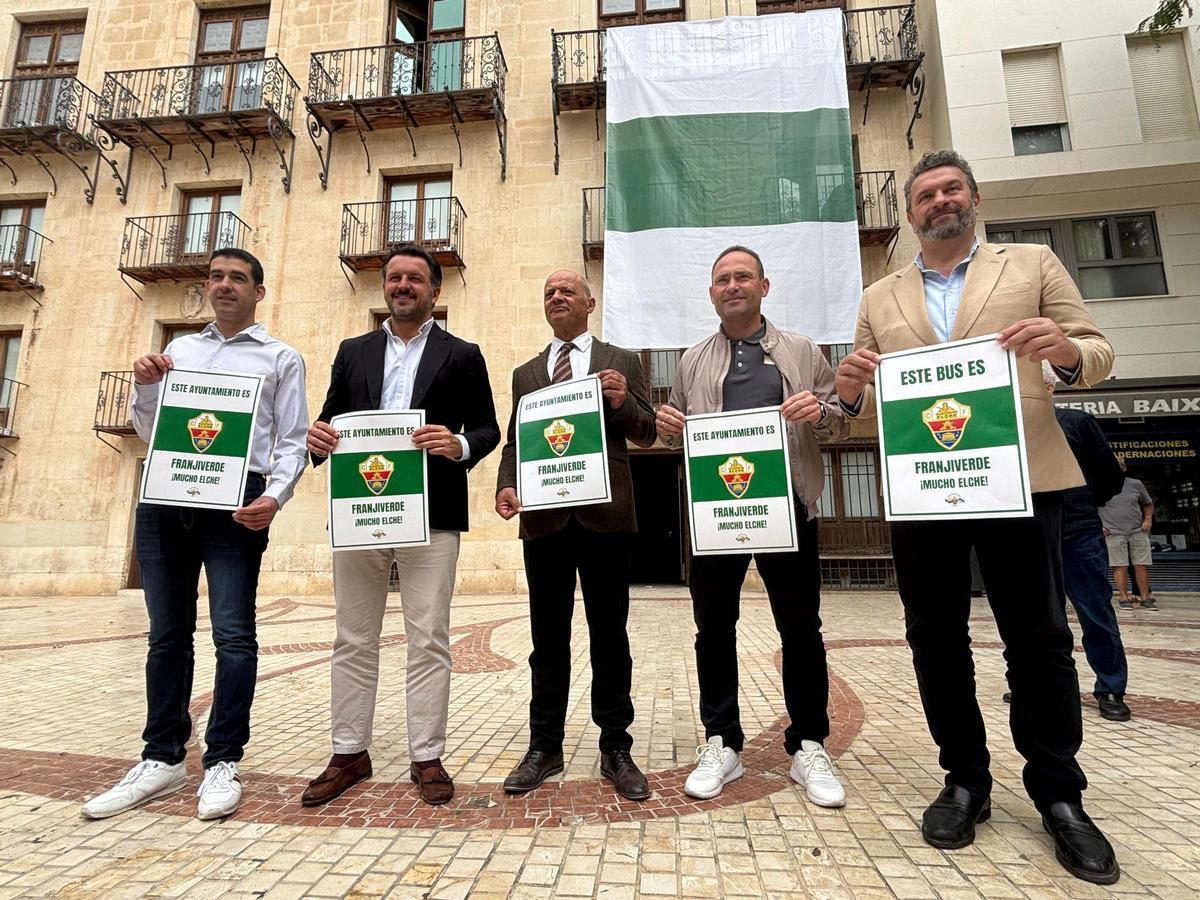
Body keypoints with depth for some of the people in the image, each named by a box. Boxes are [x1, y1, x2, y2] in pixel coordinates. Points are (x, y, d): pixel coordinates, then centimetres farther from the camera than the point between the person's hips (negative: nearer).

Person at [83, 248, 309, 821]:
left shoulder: (280, 359, 8)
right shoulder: (177, 350, 20)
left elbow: (293, 443, 1)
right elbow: (149, 433, 20)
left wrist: (274, 498, -16)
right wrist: (144, 388, 1)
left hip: (235, 503, -4)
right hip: (165, 499, 5)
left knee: (233, 635, -3)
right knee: (167, 635, 10)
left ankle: (222, 763, 8)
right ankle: (162, 760, 22)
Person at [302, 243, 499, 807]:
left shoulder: (462, 356, 8)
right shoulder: (353, 352, 17)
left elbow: (487, 428, 3)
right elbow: (331, 421, 15)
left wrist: (459, 444, -18)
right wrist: (318, 437, -8)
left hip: (431, 516, -3)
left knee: (429, 641, 3)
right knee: (354, 640, 12)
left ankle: (426, 758, 18)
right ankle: (349, 754, 27)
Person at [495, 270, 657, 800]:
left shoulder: (621, 362, 10)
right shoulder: (525, 373, 18)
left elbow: (646, 433, 5)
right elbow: (514, 442, 14)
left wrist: (623, 402, -15)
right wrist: (506, 485, -5)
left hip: (604, 513, -2)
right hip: (544, 517, 2)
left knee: (609, 635, 5)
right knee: (548, 638, 9)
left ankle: (616, 748, 18)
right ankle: (544, 746, 21)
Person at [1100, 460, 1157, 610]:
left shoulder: (1135, 484, 7)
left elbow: (1148, 504, 20)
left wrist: (1148, 519, 4)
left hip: (1138, 532, 3)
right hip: (1114, 533, -2)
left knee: (1141, 565, 3)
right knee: (1120, 566, -3)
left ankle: (1145, 597, 13)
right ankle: (1124, 598, 2)